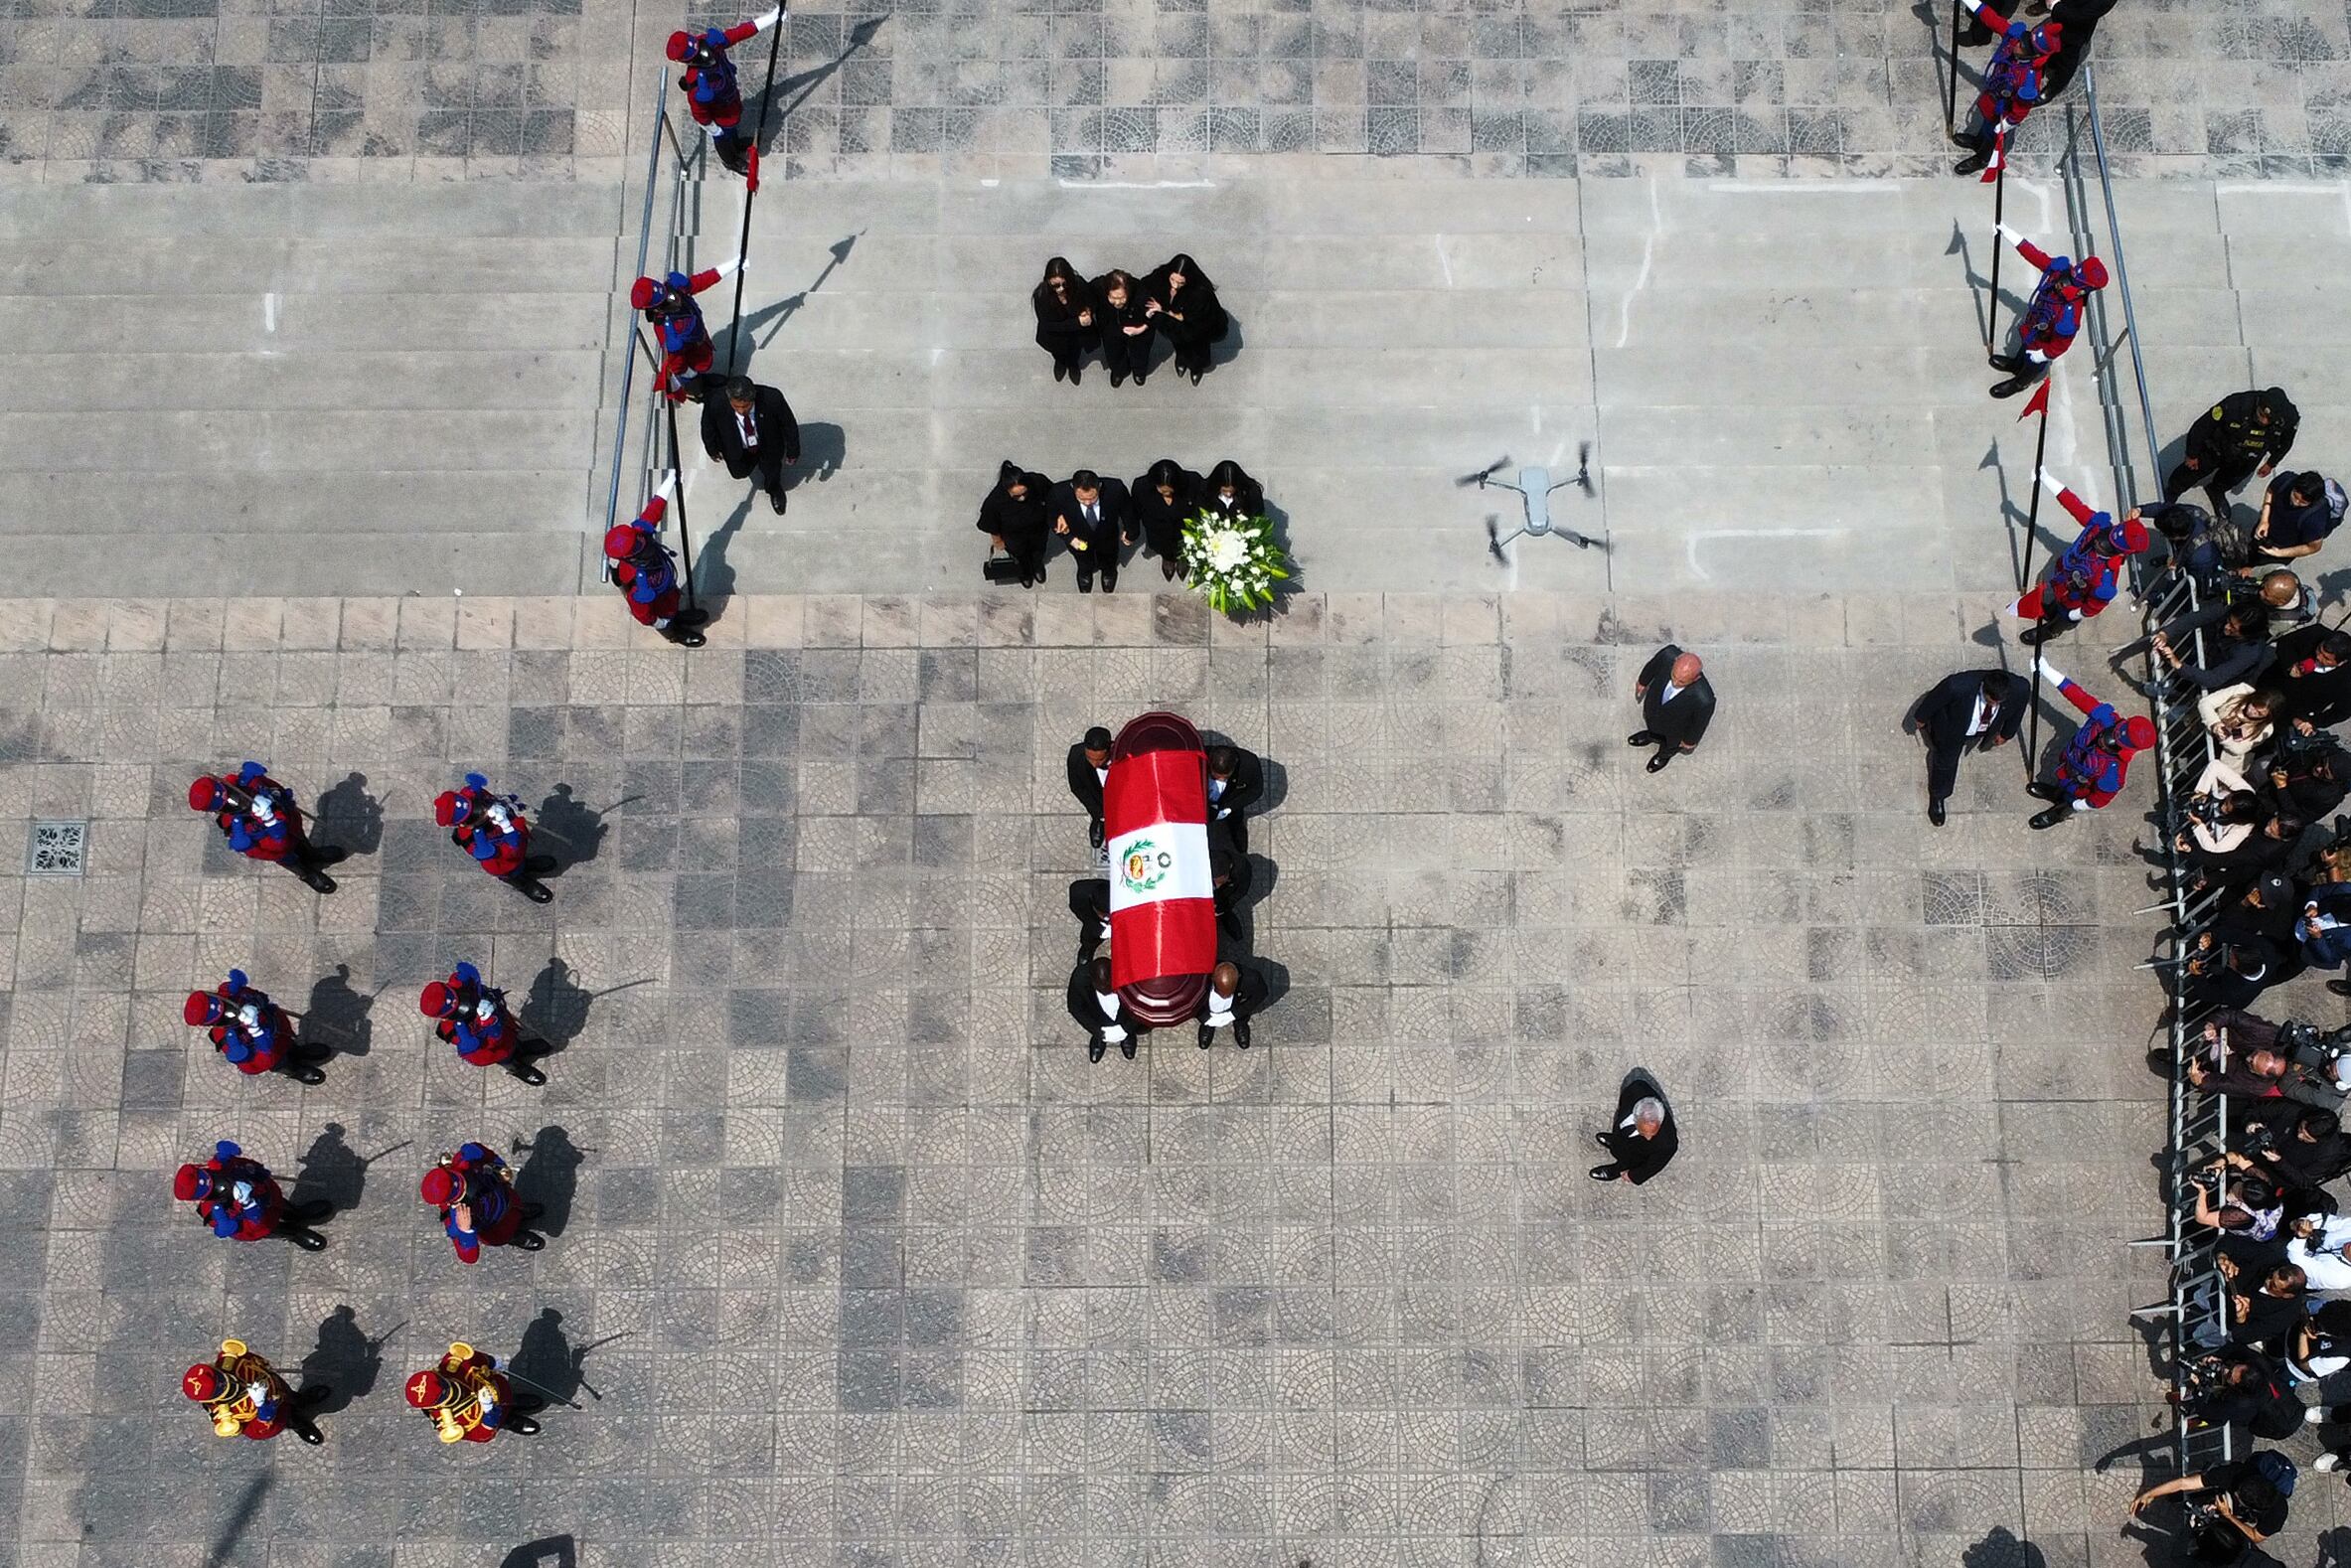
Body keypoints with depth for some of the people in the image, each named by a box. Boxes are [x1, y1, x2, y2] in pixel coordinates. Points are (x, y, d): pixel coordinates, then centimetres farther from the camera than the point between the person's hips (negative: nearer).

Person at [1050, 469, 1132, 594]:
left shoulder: (1116, 489, -41)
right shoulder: (1060, 493, -41)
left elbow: (1127, 509, -16)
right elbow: (1052, 518, -17)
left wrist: (1130, 532, -1)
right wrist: (1070, 538, -23)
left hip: (1107, 540, 1)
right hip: (1079, 541, -1)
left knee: (1108, 566, 33)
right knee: (1084, 568, 32)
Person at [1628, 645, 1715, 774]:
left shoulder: (1703, 699, -48)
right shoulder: (1669, 655, -40)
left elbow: (1700, 721, -24)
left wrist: (1690, 741, -4)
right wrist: (1643, 681, 6)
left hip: (1675, 724, -2)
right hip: (1654, 704, 2)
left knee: (1669, 744, 33)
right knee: (1652, 726, 37)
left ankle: (1665, 754, 68)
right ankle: (1651, 736, 72)